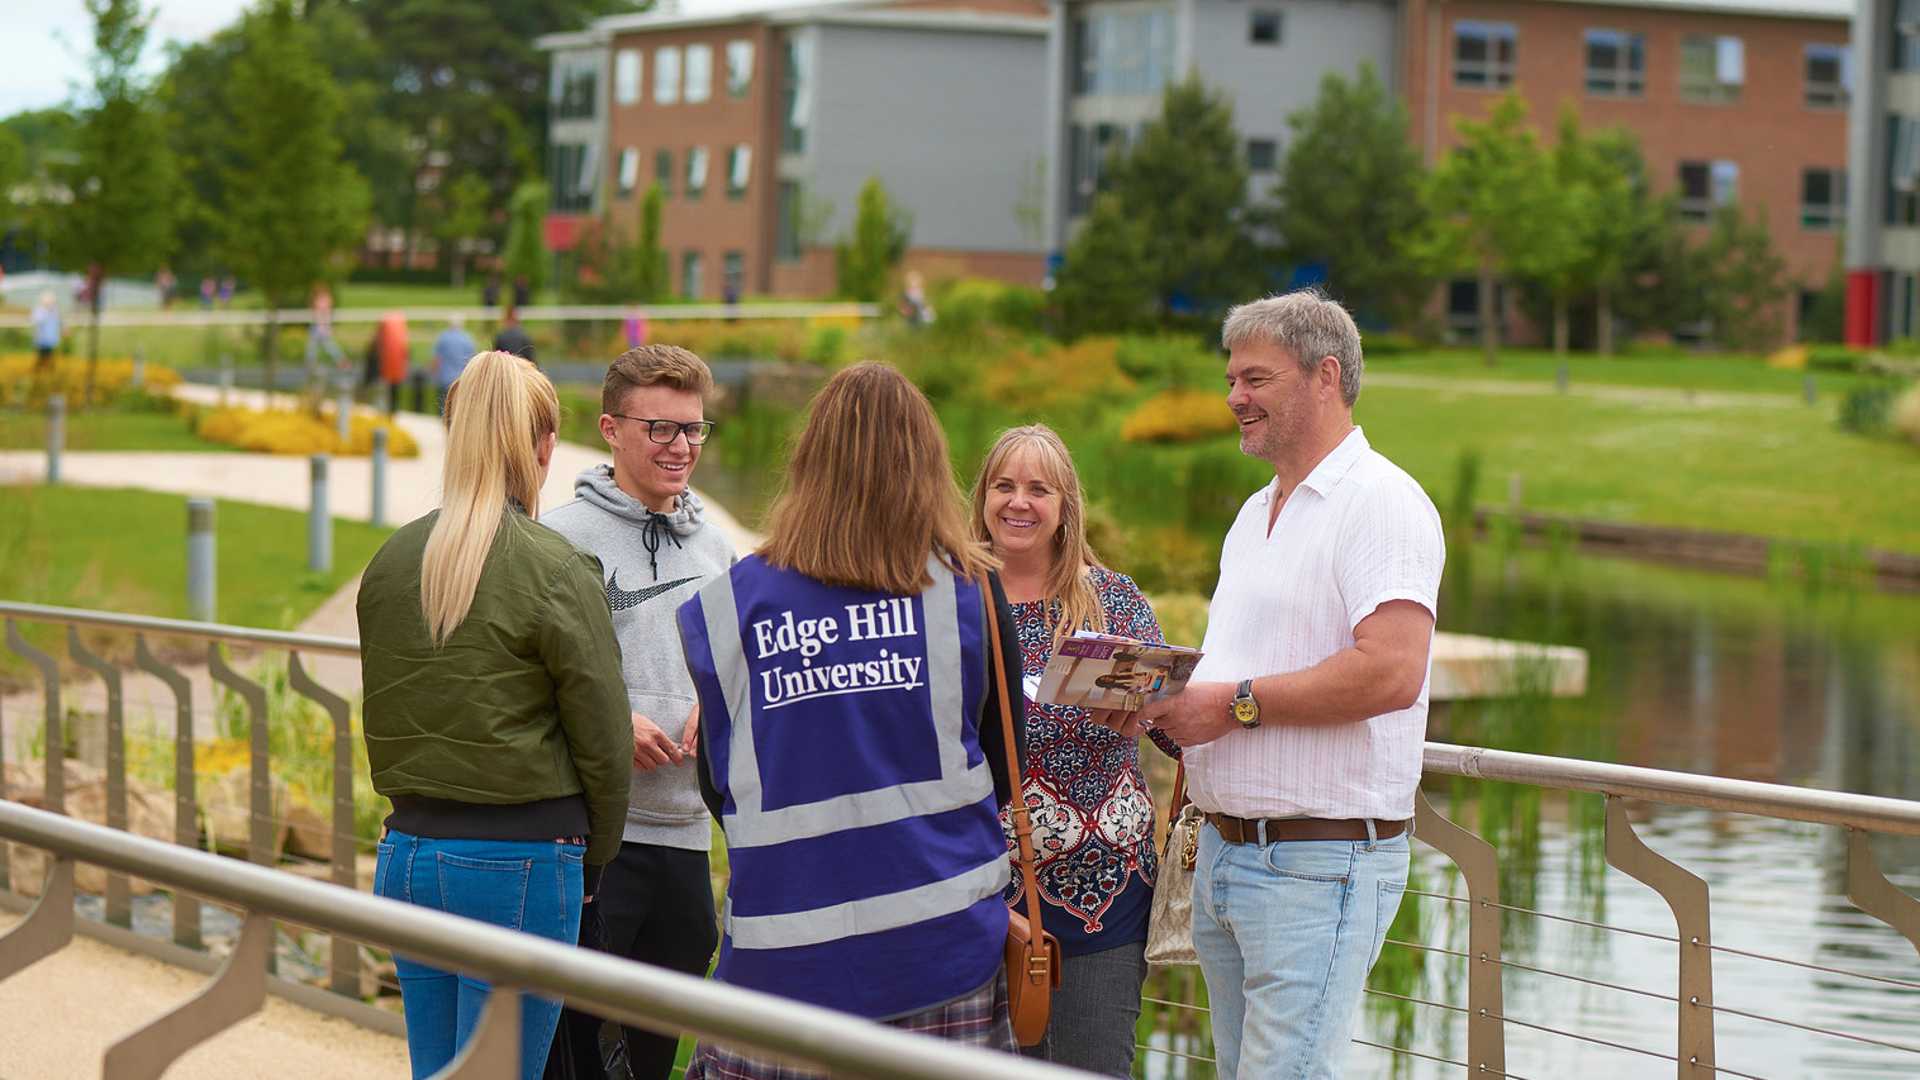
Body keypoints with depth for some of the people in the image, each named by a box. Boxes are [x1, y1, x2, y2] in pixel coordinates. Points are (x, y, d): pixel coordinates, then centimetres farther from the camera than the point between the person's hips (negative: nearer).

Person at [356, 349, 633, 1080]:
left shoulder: (390, 561, 4)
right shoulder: (555, 570, -12)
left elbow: (380, 717, 12)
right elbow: (605, 744, -7)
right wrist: (595, 856, 8)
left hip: (409, 850, 6)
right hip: (520, 861, -6)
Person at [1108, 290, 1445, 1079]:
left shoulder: (1381, 502, -11)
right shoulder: (1257, 513, 20)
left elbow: (1391, 672, -24)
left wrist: (1238, 703, -18)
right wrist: (1165, 698, 4)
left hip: (1323, 859, -9)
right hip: (1223, 855, 9)